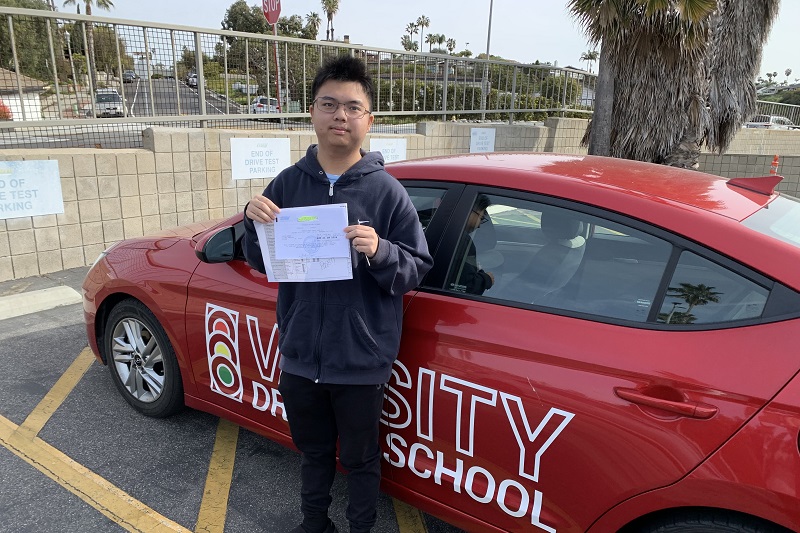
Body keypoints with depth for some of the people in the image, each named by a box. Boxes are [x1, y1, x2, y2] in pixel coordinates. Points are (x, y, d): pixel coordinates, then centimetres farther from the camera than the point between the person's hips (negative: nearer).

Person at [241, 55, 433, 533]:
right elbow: (263, 265, 6)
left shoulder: (386, 191, -12)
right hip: (300, 355, 4)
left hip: (361, 360, -3)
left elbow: (417, 269, -10)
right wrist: (255, 224, -14)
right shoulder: (288, 183, -2)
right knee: (314, 450, 26)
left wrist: (379, 251, -29)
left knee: (360, 459, 18)